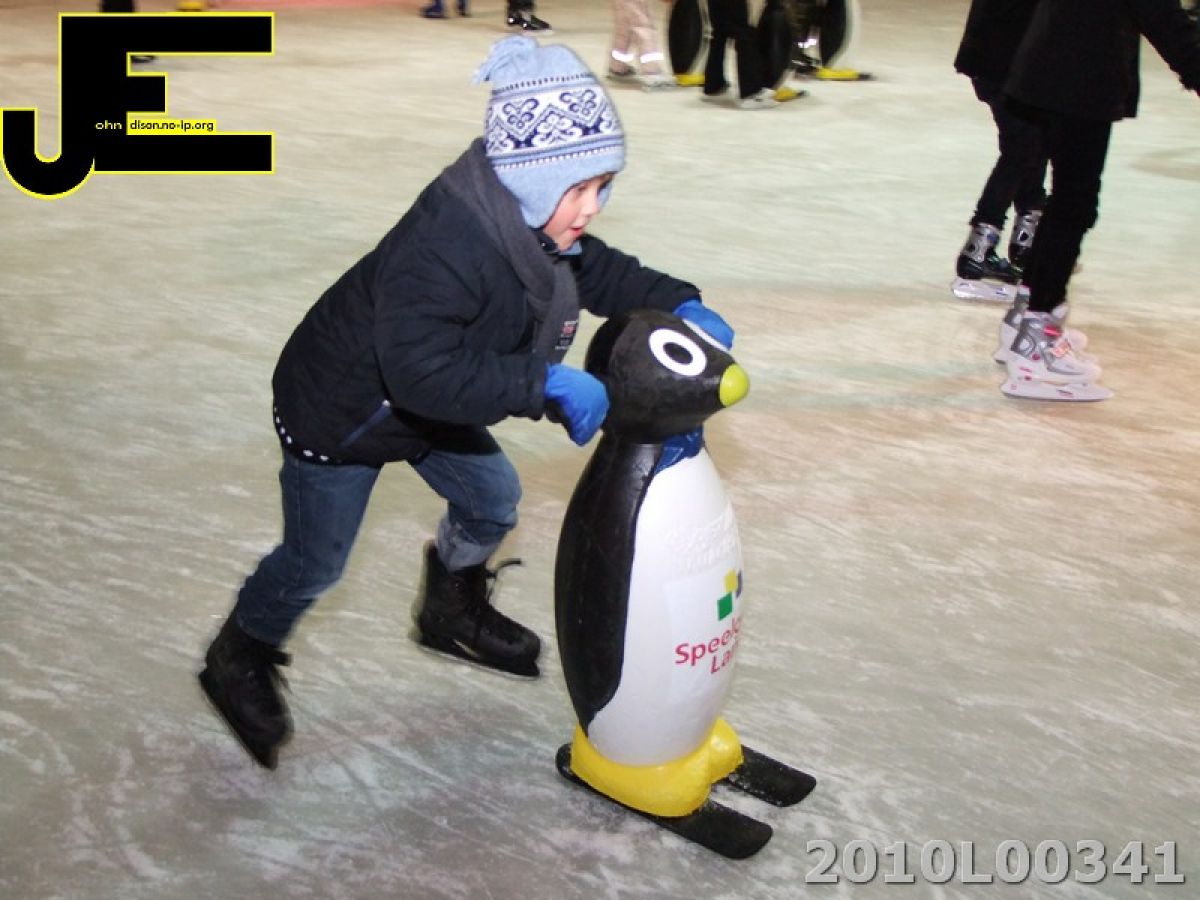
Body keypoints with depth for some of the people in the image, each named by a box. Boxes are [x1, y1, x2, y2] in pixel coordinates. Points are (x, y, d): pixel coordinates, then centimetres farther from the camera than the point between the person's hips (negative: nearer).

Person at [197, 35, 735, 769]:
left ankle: (454, 612, 45)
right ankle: (239, 662, 36)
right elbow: (422, 372, -47)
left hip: (427, 407, 8)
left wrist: (680, 304, -12)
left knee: (493, 497, 17)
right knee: (315, 564, 8)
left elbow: (601, 272, 3)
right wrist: (547, 381, -46)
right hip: (339, 408, -8)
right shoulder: (446, 243, -41)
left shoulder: (538, 222, -14)